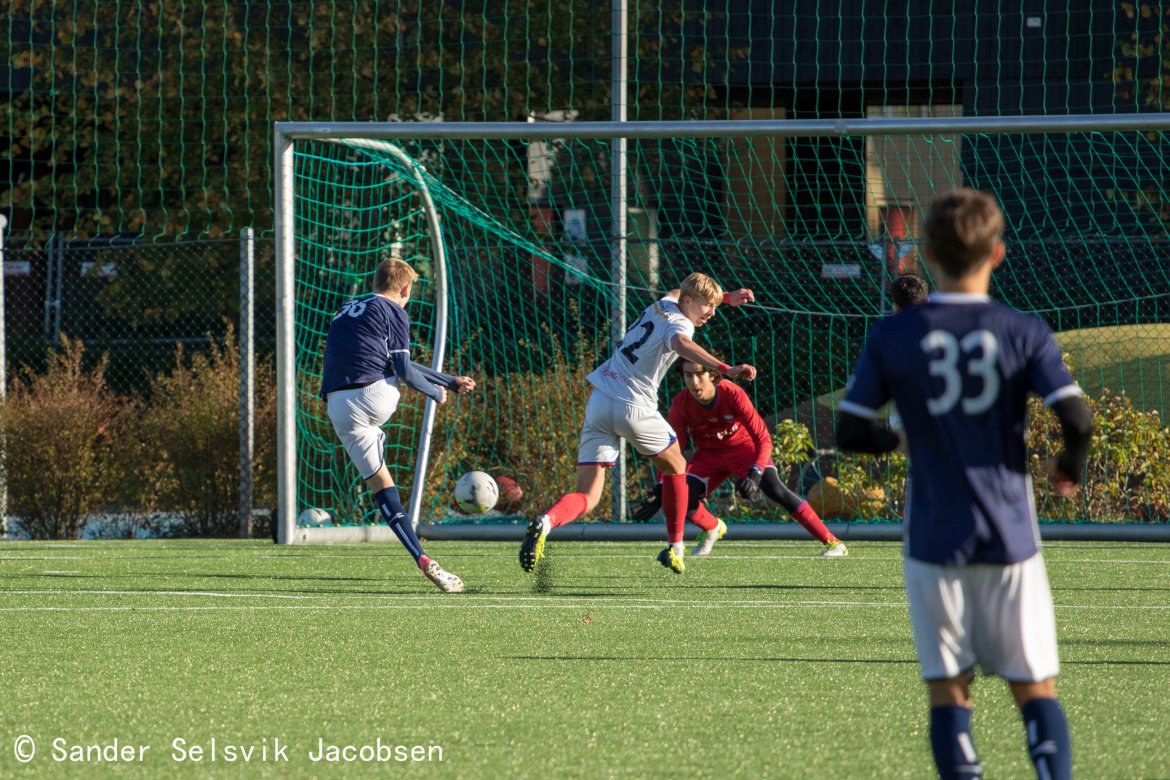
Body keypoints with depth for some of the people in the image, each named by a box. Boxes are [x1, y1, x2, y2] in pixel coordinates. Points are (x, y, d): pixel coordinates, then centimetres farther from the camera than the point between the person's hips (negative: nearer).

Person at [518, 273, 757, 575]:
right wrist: (726, 369, -45)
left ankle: (546, 521, -31)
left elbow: (679, 292, 43)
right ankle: (674, 549, 28)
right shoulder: (680, 323, -9)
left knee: (587, 497, 0)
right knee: (676, 468, 23)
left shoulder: (662, 305, 16)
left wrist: (727, 297, 42)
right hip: (633, 408, -7)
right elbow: (681, 343, -35)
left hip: (598, 402, 7)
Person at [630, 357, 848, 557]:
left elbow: (763, 439, -28)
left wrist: (754, 475, -43)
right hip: (708, 455, 3)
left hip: (744, 448, -3)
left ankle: (832, 542, -21)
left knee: (776, 490, -26)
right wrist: (660, 494, -18)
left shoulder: (733, 394, -30)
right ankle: (712, 529, 18)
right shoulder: (681, 404, -23)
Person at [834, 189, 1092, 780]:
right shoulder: (1024, 334, -5)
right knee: (1035, 687, 7)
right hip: (1010, 538, 0)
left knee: (948, 689, 6)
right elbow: (1077, 419, -14)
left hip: (934, 540, 0)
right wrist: (1069, 467, 8)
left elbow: (850, 432, -4)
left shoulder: (892, 338, -4)